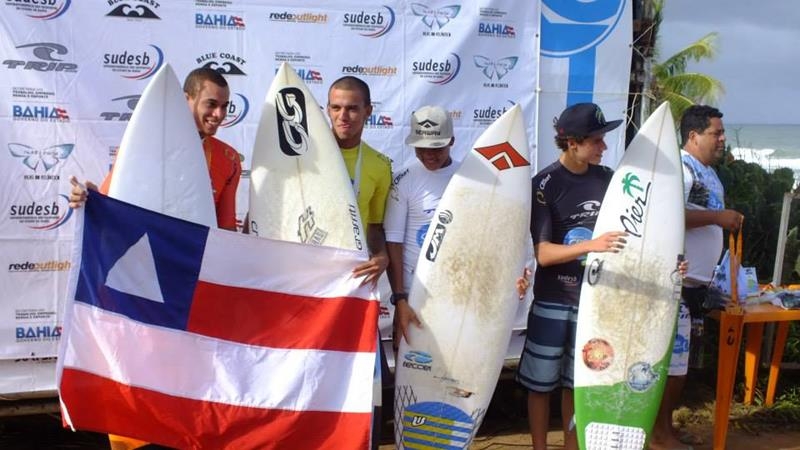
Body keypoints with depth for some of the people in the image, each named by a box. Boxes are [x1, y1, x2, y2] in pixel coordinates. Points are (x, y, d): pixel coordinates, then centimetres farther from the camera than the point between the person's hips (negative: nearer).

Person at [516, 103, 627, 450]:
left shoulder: (607, 178, 1)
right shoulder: (545, 184, -13)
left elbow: (624, 233, 12)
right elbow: (543, 253, -18)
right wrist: (591, 245, -32)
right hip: (553, 302, -4)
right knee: (540, 383, 8)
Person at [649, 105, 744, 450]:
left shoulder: (708, 172, 17)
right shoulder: (681, 167, -14)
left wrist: (725, 222, 10)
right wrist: (717, 217, -21)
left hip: (696, 280, 10)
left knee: (679, 358, 15)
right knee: (670, 358, -3)